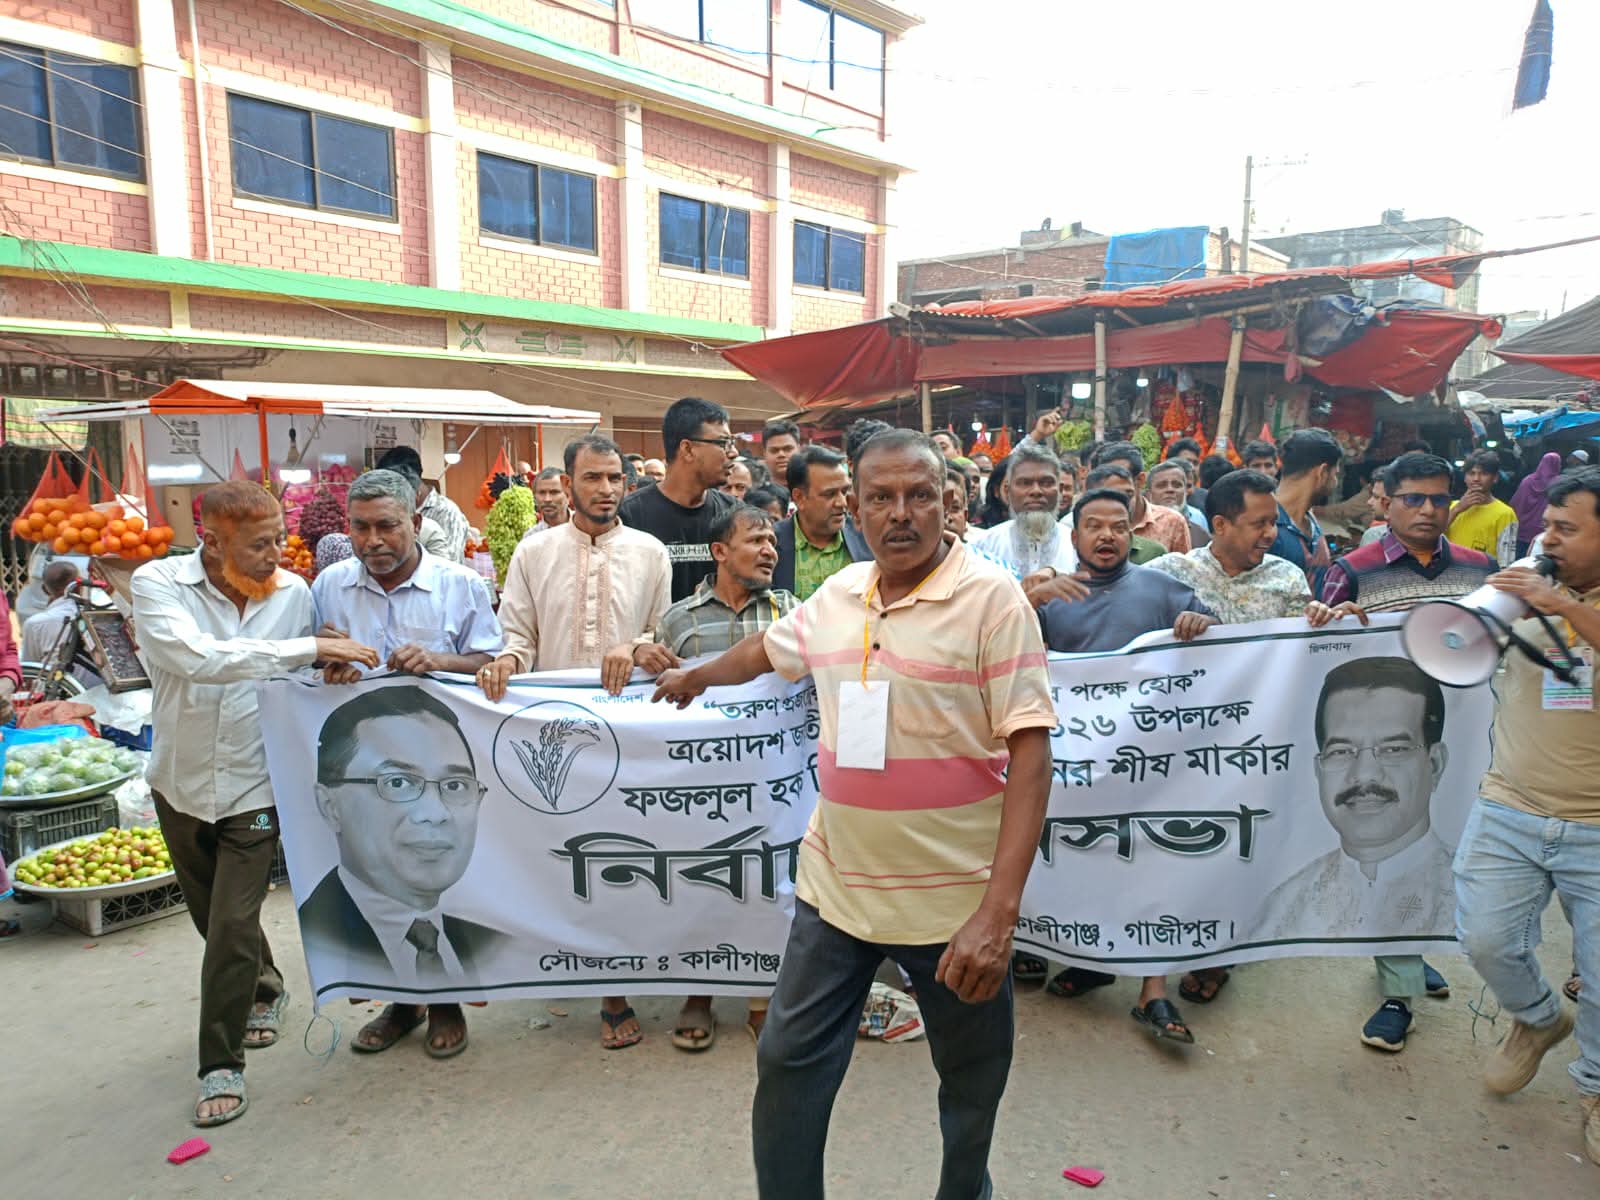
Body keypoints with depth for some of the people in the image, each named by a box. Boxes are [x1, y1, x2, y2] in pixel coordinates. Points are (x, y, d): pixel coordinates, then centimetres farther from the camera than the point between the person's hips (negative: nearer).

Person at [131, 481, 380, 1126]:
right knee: (215, 917, 21)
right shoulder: (157, 584, -16)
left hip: (254, 787, -1)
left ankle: (221, 1063, 17)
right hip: (181, 783, 2)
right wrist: (310, 648, -39)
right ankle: (266, 990, 48)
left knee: (233, 928, -2)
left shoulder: (294, 592, -10)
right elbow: (197, 657, -35)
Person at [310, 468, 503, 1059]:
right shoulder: (329, 586, 4)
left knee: (442, 883, 6)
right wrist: (326, 664, -10)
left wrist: (437, 661, -21)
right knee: (377, 883, 12)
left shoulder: (460, 584, -4)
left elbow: (490, 662, -4)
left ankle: (444, 1001, 26)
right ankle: (401, 1000, 32)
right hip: (362, 761, 3)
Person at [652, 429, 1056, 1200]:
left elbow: (1030, 755, -17)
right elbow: (768, 649, 24)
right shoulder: (839, 594, 3)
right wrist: (696, 678, 41)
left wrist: (998, 909, -24)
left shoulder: (992, 600, -13)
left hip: (954, 899, -4)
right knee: (789, 1062, 12)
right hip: (835, 885, 4)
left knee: (972, 1081, 17)